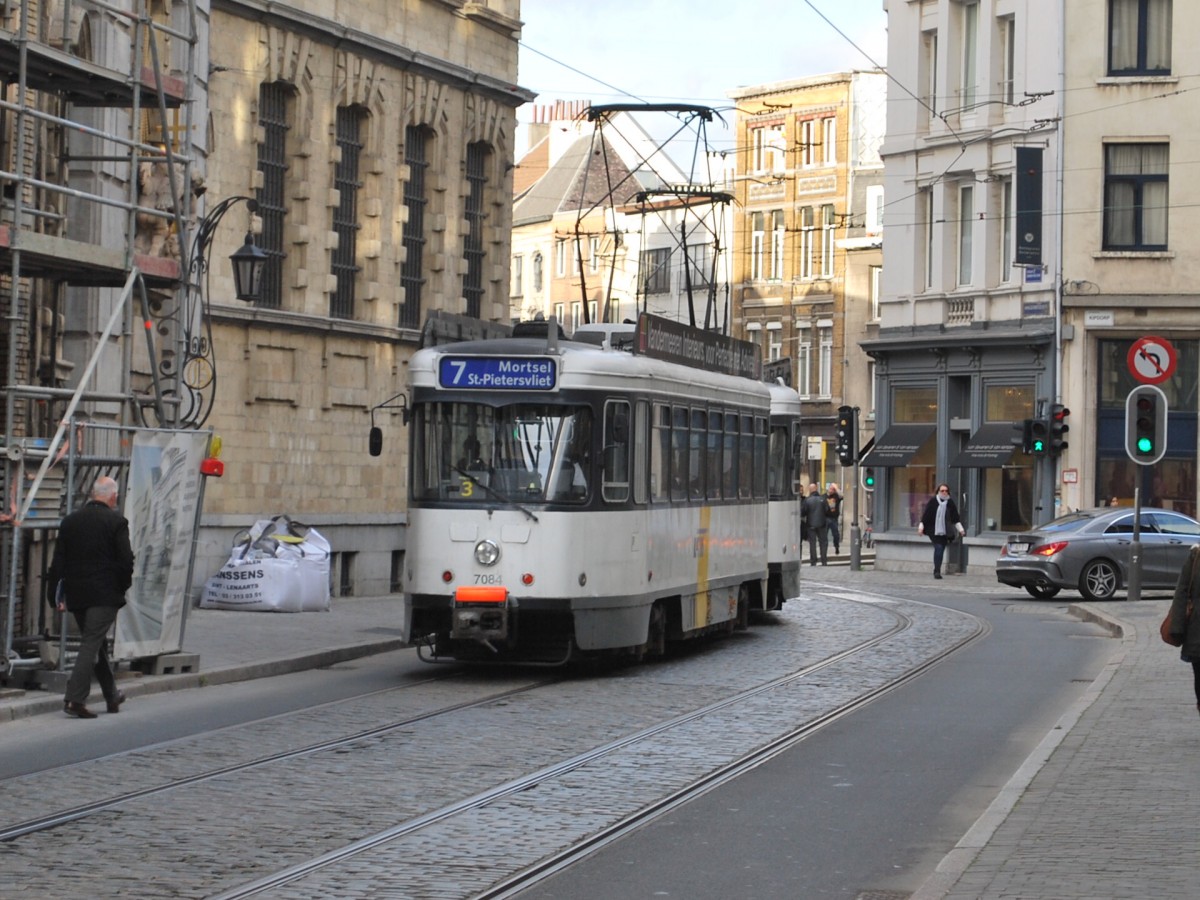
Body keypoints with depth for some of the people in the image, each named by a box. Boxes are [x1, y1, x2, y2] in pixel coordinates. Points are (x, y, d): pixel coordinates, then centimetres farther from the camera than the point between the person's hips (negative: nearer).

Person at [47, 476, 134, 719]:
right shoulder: (117, 522, -8)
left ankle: (112, 696, 27)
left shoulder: (70, 521, 7)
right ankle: (75, 698, -13)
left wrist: (54, 591, 8)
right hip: (105, 594, -6)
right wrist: (124, 585, 4)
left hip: (76, 595, 6)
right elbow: (125, 560, -11)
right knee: (92, 644, -5)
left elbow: (58, 560, 6)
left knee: (97, 644, 17)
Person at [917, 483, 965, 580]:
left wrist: (960, 529, 8)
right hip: (934, 531, -4)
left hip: (945, 531, 4)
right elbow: (925, 515, -2)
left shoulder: (950, 503, 6)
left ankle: (937, 571, 16)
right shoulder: (932, 501, -2)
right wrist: (921, 527, -6)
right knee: (938, 548, -16)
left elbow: (955, 517, 11)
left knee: (941, 550, 6)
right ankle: (937, 571, -13)